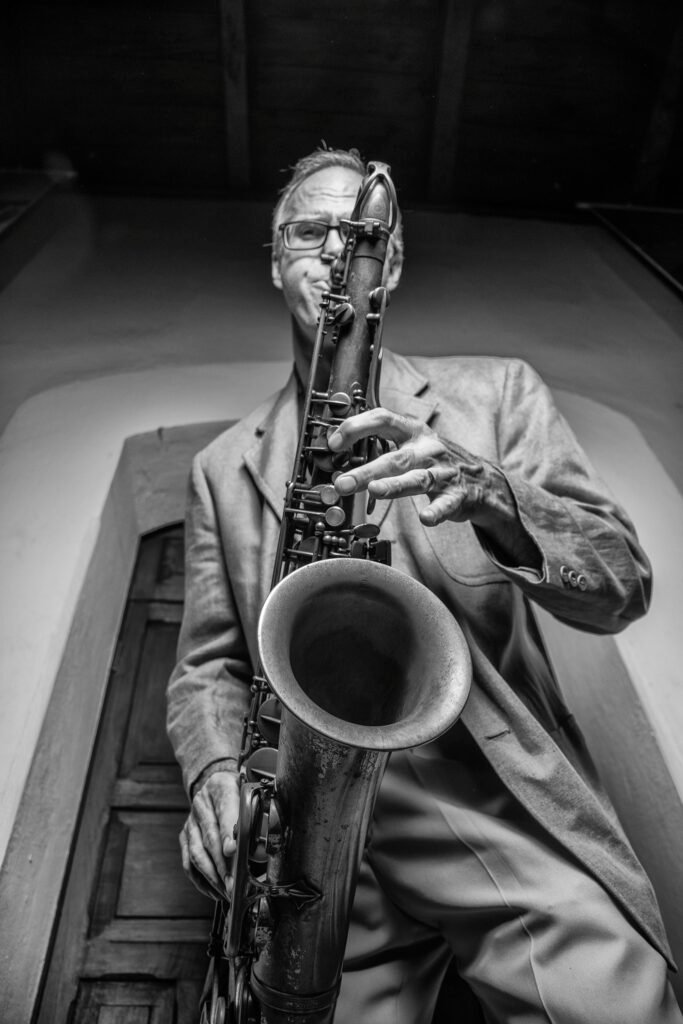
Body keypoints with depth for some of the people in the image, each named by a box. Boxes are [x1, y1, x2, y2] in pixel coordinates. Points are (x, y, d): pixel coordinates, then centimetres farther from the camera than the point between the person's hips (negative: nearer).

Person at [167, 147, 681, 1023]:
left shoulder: (495, 393, 6)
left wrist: (488, 492, -20)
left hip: (511, 821, -1)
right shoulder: (224, 467, 10)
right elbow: (207, 665, 12)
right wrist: (216, 773, -10)